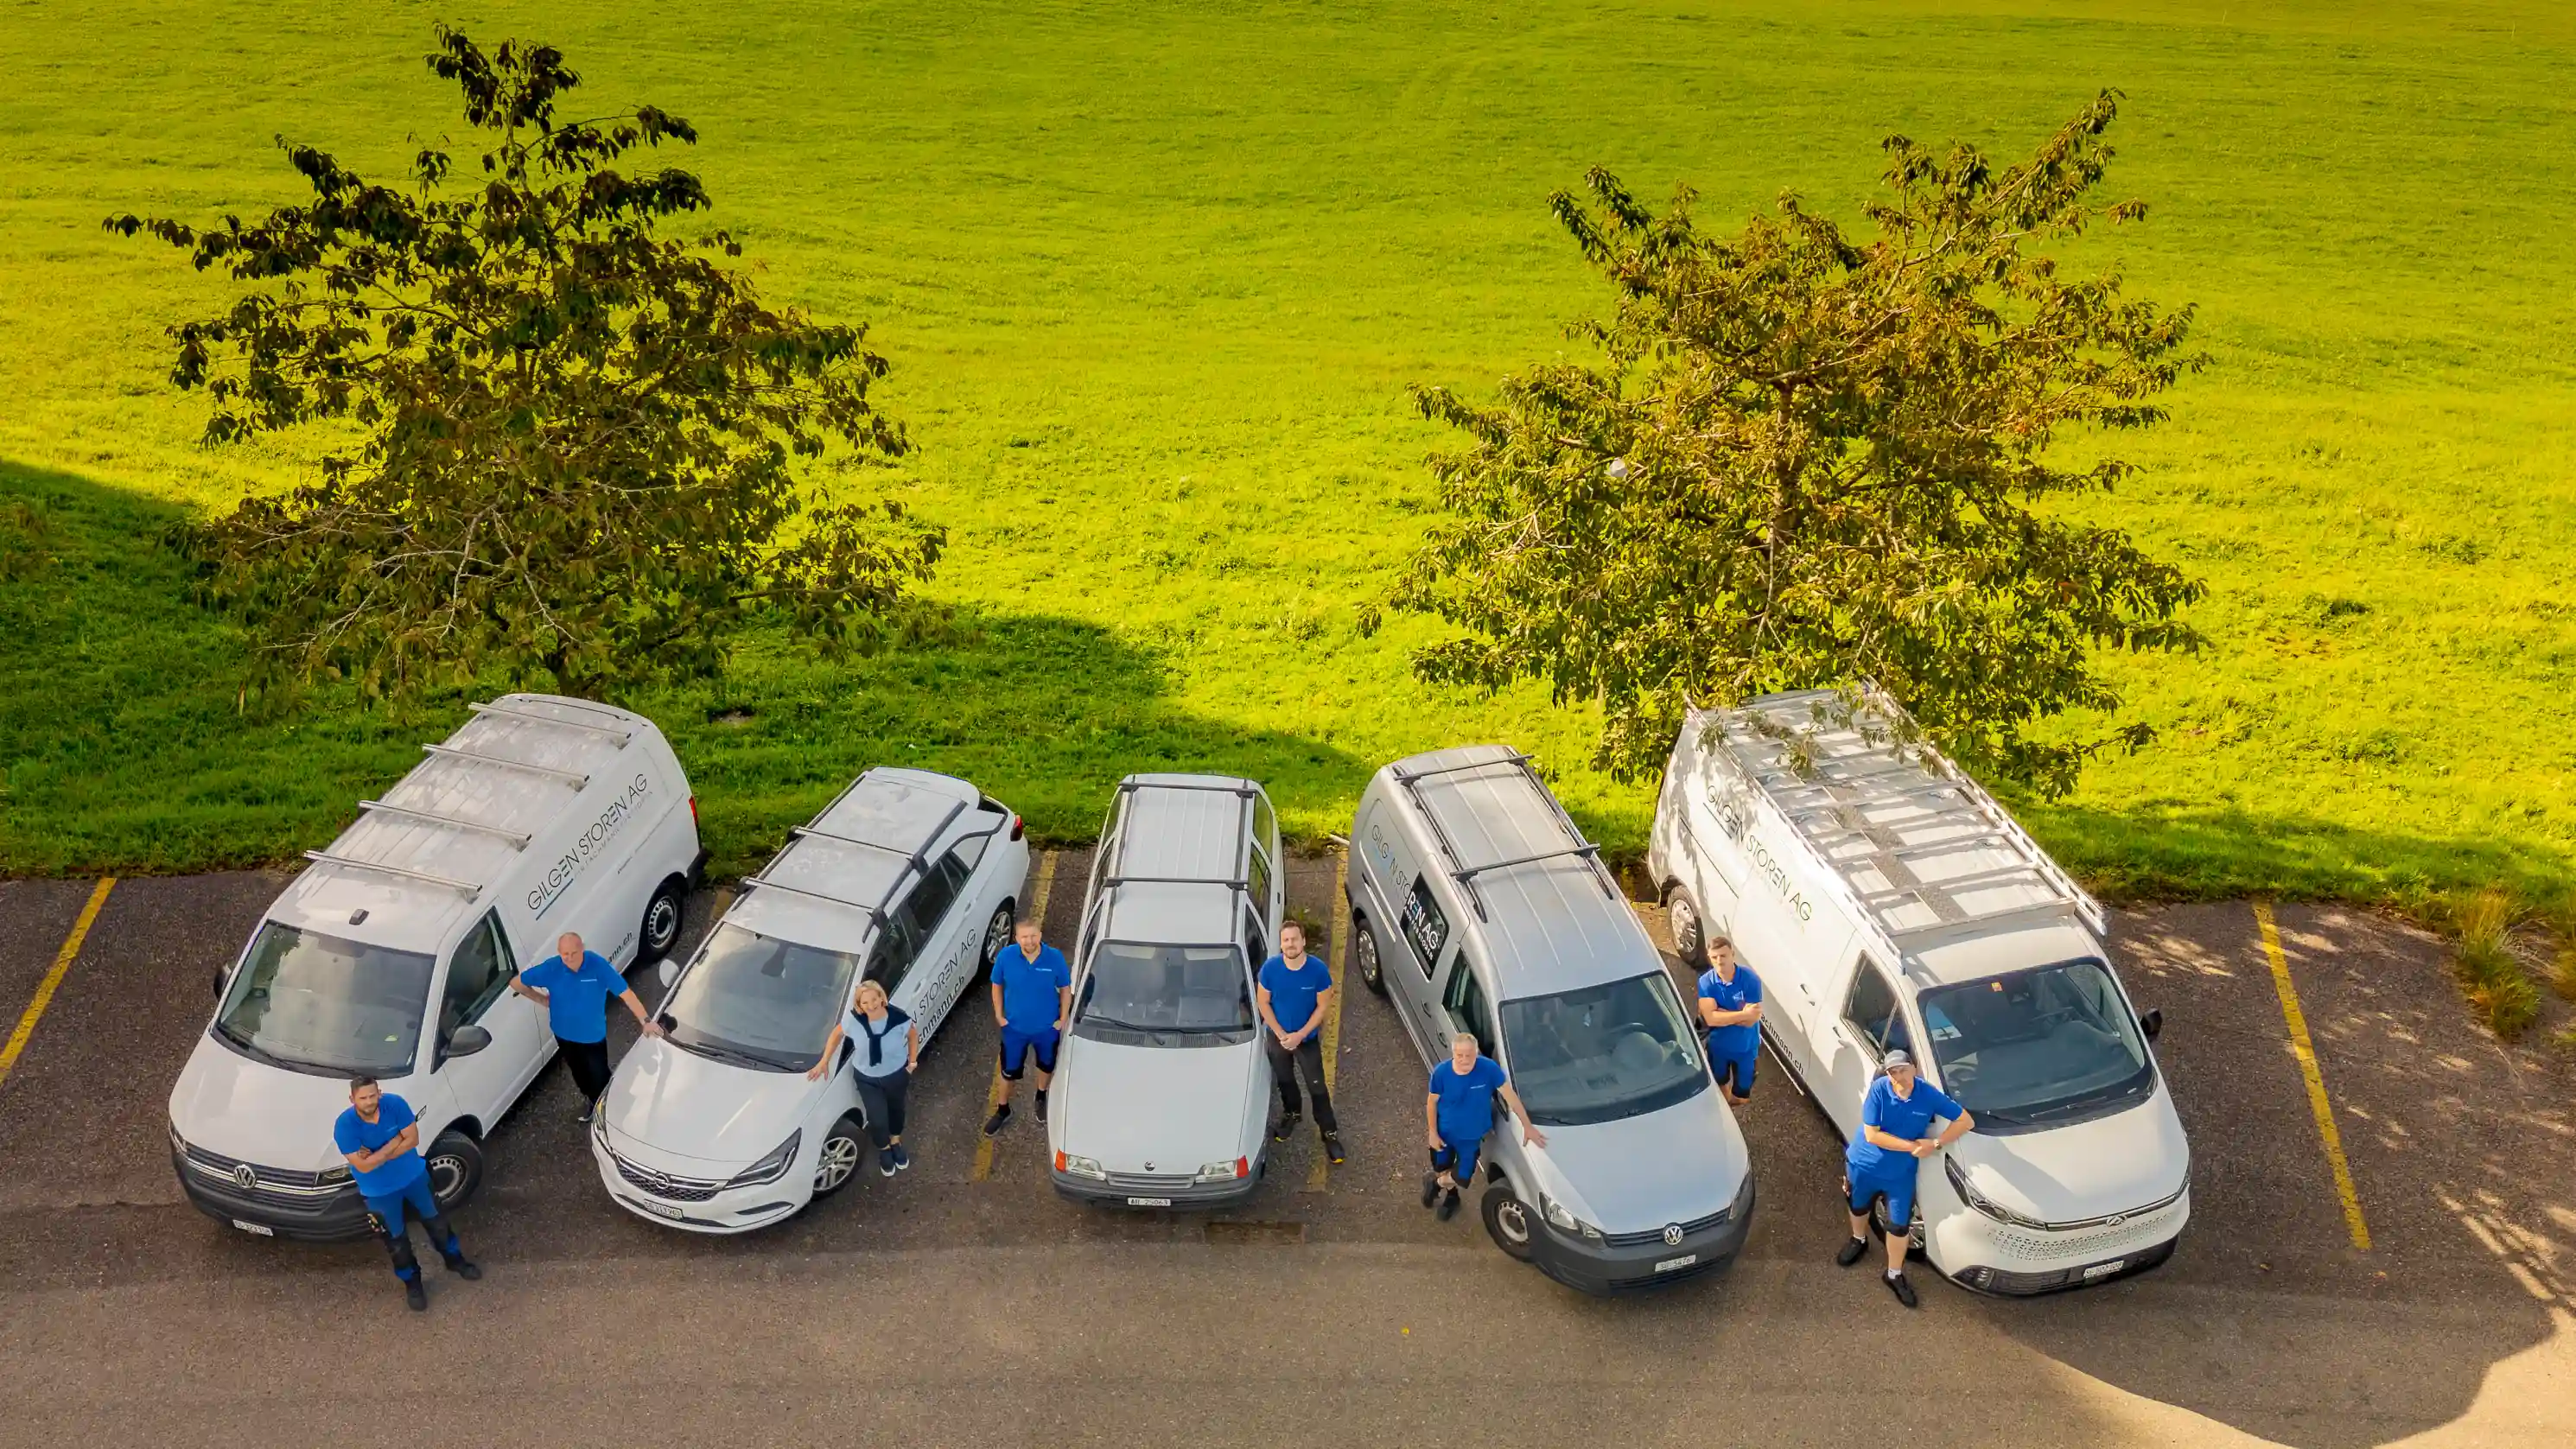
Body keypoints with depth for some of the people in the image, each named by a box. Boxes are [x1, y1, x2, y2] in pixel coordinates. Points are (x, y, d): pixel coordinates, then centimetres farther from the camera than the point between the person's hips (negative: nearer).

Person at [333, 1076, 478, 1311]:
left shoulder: (395, 1104, -23)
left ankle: (454, 1260, 45)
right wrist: (395, 1141, -28)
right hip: (379, 1191, -2)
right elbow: (364, 1166, -29)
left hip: (414, 1176, 2)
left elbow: (413, 1139, -19)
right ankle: (412, 1282, 38)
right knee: (396, 1239, 14)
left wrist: (378, 1156, -25)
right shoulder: (345, 1126, -27)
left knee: (435, 1220, 21)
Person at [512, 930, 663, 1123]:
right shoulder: (551, 968, -23)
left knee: (599, 1075, 10)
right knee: (578, 1070, 27)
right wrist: (542, 1000, -7)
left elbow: (625, 993, -26)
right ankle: (589, 1099, 57)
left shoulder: (598, 965, -28)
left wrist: (646, 1021, -31)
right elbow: (516, 983, -9)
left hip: (593, 1035, -3)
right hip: (564, 1034, 3)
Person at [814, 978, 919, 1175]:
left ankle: (896, 1142, 59)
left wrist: (913, 1061, -3)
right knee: (877, 1120, 9)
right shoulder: (853, 1019, -28)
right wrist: (824, 1062, -5)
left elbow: (913, 1034, -9)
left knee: (896, 1108, 27)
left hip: (896, 1074, 0)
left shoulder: (898, 1018, -31)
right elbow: (836, 1035, -6)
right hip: (867, 1078, 0)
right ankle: (884, 1150, 45)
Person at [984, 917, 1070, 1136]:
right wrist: (999, 1015, -2)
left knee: (1047, 1066, 25)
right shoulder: (1005, 956, -21)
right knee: (1009, 1071, 17)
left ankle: (1041, 1097, 55)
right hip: (1015, 1027, 0)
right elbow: (997, 985, -3)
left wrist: (1063, 1019, -6)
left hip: (1047, 1027, 0)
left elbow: (1065, 989, -8)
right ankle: (1002, 1110, 42)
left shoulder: (1055, 958, -23)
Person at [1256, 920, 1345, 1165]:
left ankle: (1330, 1133, 21)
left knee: (1317, 1087, 5)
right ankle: (1292, 1113, 51)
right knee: (1285, 1080, 23)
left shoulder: (1318, 970, -24)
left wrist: (1300, 1035, -18)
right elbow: (1263, 1003, -9)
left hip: (1308, 1039, -2)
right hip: (1278, 1037, 2)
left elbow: (1323, 1006, -14)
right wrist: (1281, 1034, -15)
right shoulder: (1270, 968, -21)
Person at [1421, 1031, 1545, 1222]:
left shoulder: (1489, 1068, -31)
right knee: (1442, 1169, 23)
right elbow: (1432, 1102, -11)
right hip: (1444, 1131, 0)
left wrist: (1527, 1126, -14)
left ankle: (1435, 1181, 46)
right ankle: (1450, 1195, 58)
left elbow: (1510, 1095, -19)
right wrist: (1433, 1133, -7)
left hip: (1471, 1135, 0)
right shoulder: (1441, 1072, -28)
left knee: (1463, 1177, 11)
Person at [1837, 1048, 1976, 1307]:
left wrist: (1935, 1144, -23)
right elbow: (1872, 1135, -26)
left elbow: (1966, 1121, -13)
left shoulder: (1929, 1094, -20)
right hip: (1863, 1164, 0)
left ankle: (1895, 1275, 36)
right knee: (1858, 1207, 26)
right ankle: (1859, 1241, 58)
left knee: (1900, 1225, 12)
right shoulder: (1878, 1090, -25)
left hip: (1900, 1173, 1)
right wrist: (1913, 1146, -27)